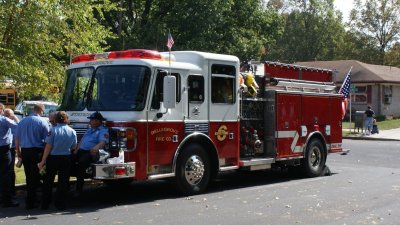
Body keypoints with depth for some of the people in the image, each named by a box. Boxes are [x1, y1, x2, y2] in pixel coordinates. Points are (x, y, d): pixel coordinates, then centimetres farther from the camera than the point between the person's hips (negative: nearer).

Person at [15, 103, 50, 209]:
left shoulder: (22, 121, 4)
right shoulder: (43, 122, -9)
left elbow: (17, 138, 10)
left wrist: (18, 151, 21)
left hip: (24, 151, 5)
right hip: (37, 152, -5)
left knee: (28, 176, 16)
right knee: (35, 177, 1)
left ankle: (31, 198, 26)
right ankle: (30, 202, 2)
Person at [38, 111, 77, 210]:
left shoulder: (53, 130, -11)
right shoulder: (72, 131, -1)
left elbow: (48, 147, -12)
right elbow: (73, 147, 7)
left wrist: (43, 161, -8)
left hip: (53, 158, -2)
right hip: (66, 159, 2)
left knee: (48, 181, 10)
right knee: (63, 181, 8)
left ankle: (45, 204, 14)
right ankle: (60, 204, 10)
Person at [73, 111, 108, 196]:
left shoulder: (103, 131, -2)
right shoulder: (90, 130, 27)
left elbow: (103, 142, -21)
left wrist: (96, 147, -42)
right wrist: (76, 150, 13)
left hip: (91, 153, -8)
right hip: (81, 151, 8)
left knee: (82, 162, -35)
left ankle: (79, 189, -28)